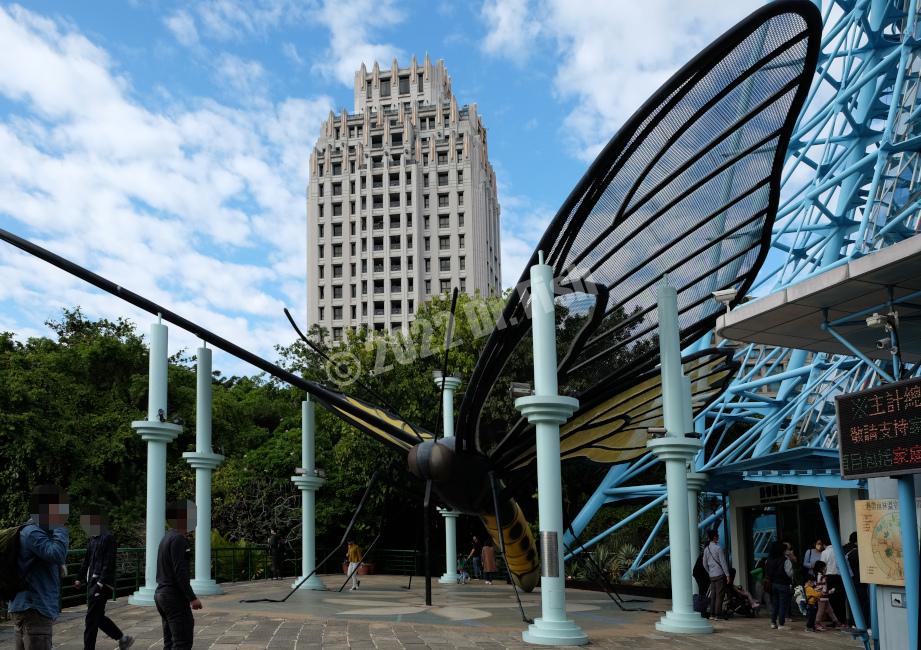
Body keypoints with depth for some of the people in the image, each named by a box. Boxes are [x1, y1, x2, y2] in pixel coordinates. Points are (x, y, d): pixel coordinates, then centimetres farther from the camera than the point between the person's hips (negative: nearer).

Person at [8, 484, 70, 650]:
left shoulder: (37, 532, 16)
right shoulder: (32, 532, -15)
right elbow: (57, 554, -30)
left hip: (29, 609, 11)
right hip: (33, 610, -11)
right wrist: (59, 527, -19)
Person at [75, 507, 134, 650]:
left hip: (101, 585, -9)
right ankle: (123, 638, 26)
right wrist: (80, 578, 18)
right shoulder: (93, 538, 15)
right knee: (98, 617, 15)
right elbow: (86, 560, 23)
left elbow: (108, 564, -18)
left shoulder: (108, 538, -13)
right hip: (92, 583, 9)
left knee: (91, 620, -6)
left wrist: (101, 583, -22)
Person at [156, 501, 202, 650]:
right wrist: (192, 598, -19)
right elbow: (180, 571, -21)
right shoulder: (178, 539, -15)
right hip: (174, 596, -10)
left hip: (161, 593, 10)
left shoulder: (166, 538, 15)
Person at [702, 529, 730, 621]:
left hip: (712, 575, 6)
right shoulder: (718, 548, -11)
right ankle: (717, 614, -5)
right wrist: (727, 575, -8)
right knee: (719, 594, -4)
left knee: (713, 594, 9)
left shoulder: (706, 549, 9)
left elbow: (704, 564, 14)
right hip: (720, 574, -6)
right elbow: (723, 562, -11)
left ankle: (712, 614, 9)